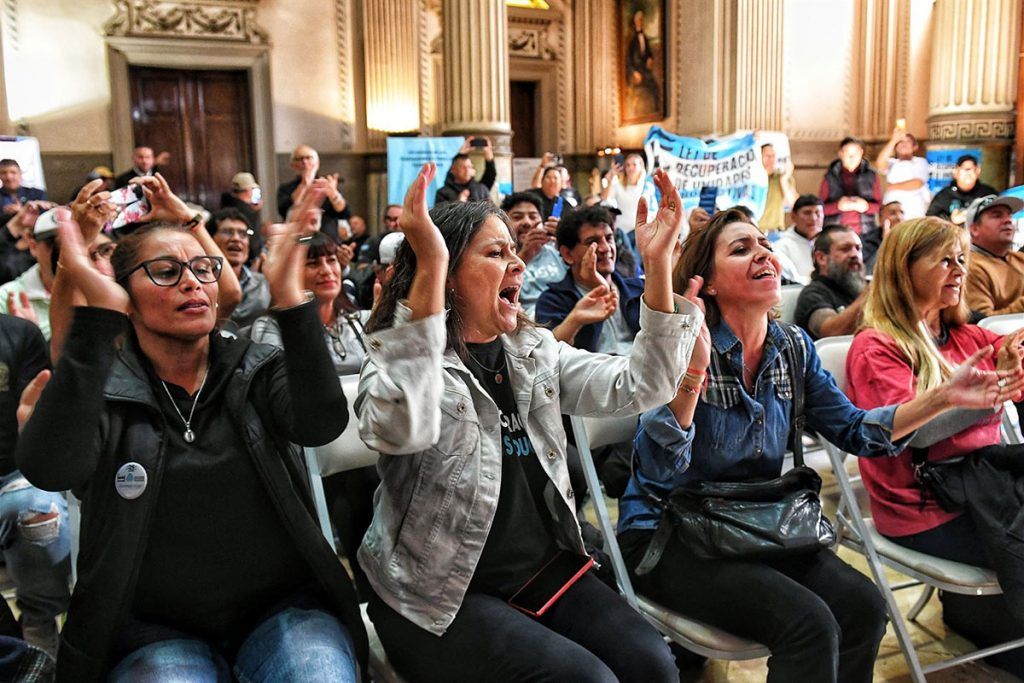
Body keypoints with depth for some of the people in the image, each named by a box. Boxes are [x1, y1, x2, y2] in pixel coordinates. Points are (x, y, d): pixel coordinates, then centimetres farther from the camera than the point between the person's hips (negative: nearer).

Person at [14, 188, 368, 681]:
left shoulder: (260, 372, 1)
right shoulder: (102, 392, -2)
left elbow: (321, 423, -21)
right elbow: (50, 469, -24)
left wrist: (288, 294, -29)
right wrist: (99, 316, -28)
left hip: (283, 607, 1)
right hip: (154, 628, 0)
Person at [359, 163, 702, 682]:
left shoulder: (534, 353, 8)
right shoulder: (402, 359, -10)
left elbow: (638, 385, -2)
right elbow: (397, 430, -35)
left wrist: (657, 265, -12)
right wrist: (428, 270, -40)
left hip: (544, 567, 6)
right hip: (440, 595, -5)